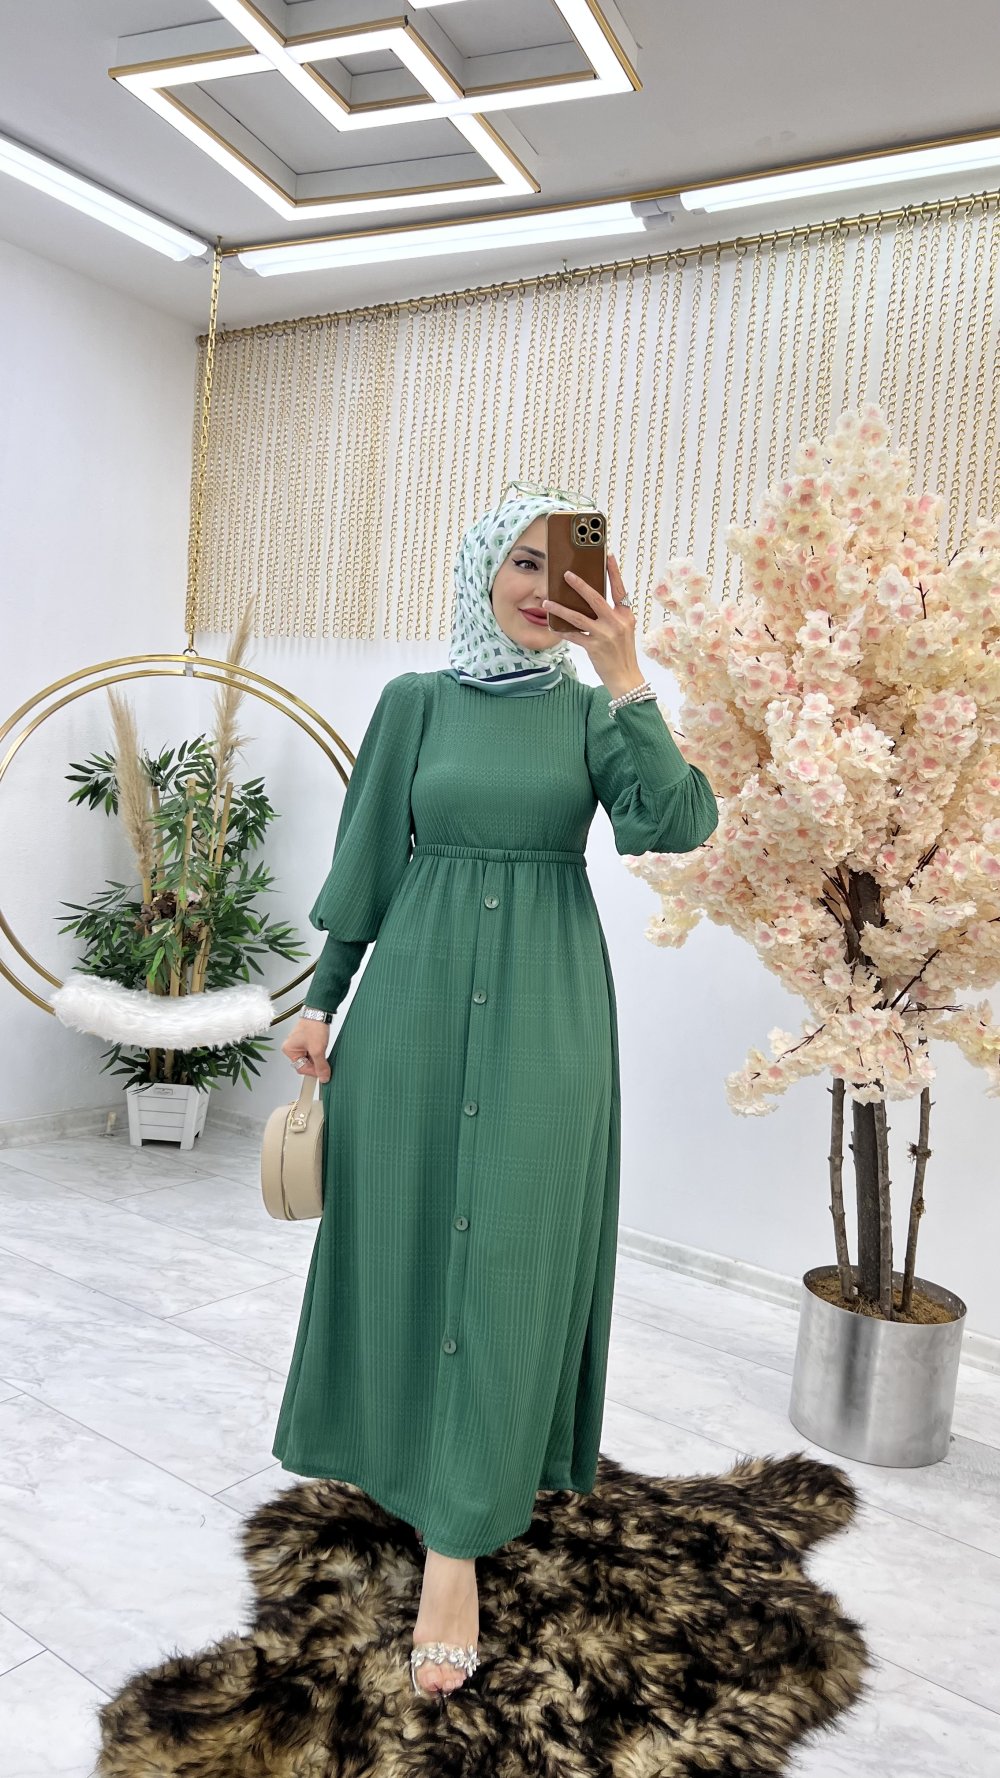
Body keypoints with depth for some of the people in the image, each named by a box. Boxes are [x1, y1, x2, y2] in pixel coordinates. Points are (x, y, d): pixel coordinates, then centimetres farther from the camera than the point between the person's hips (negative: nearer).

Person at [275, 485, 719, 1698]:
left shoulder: (590, 710, 3)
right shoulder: (415, 702, 4)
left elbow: (678, 824, -13)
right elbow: (367, 859, 6)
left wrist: (624, 677, -17)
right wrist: (320, 1001, 4)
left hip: (546, 1006, -1)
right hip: (420, 994, 1)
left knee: (512, 1249, -1)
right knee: (407, 1231, 11)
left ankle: (458, 1540, 7)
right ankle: (395, 1438, 37)